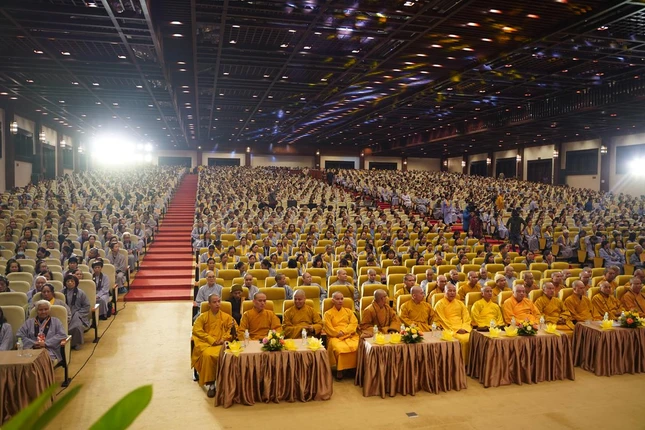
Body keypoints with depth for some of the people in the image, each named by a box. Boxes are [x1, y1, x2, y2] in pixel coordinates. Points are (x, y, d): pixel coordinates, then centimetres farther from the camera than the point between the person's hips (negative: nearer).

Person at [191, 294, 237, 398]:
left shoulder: (226, 317, 14)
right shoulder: (203, 317, 10)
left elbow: (234, 328, 7)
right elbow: (196, 330, 0)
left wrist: (224, 338, -9)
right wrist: (212, 340, -8)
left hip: (221, 344, 0)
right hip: (206, 344, 0)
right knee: (207, 355, -35)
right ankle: (210, 384, -23)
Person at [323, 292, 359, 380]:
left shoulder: (349, 311, 21)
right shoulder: (328, 313, 12)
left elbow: (354, 323, 7)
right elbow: (328, 328, 1)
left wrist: (344, 332, -8)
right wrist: (338, 333, -12)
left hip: (350, 335, 2)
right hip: (335, 337, -2)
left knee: (358, 347, -29)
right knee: (339, 348, -36)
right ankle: (339, 370, -21)